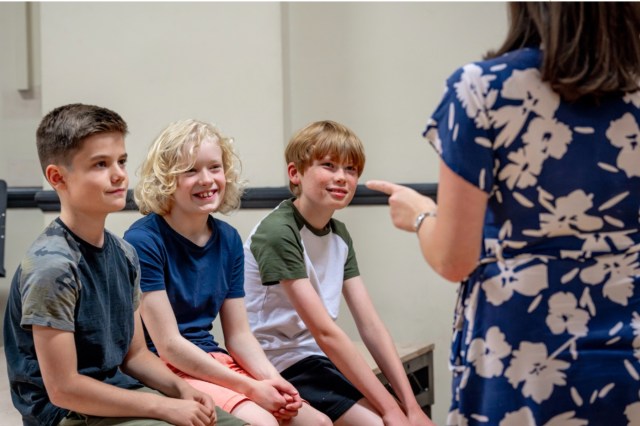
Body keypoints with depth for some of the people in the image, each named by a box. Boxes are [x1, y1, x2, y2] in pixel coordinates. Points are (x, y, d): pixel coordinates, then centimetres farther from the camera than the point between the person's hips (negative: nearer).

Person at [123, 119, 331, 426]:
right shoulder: (143, 241, -14)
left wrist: (271, 378, -12)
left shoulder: (228, 239, 7)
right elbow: (168, 345, -16)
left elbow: (238, 335, 9)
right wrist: (250, 387, -18)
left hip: (214, 363, 7)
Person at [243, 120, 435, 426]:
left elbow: (370, 325, 1)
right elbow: (325, 331, -22)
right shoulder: (278, 233, -18)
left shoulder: (340, 235, 7)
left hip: (321, 359, 8)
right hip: (282, 366, -8)